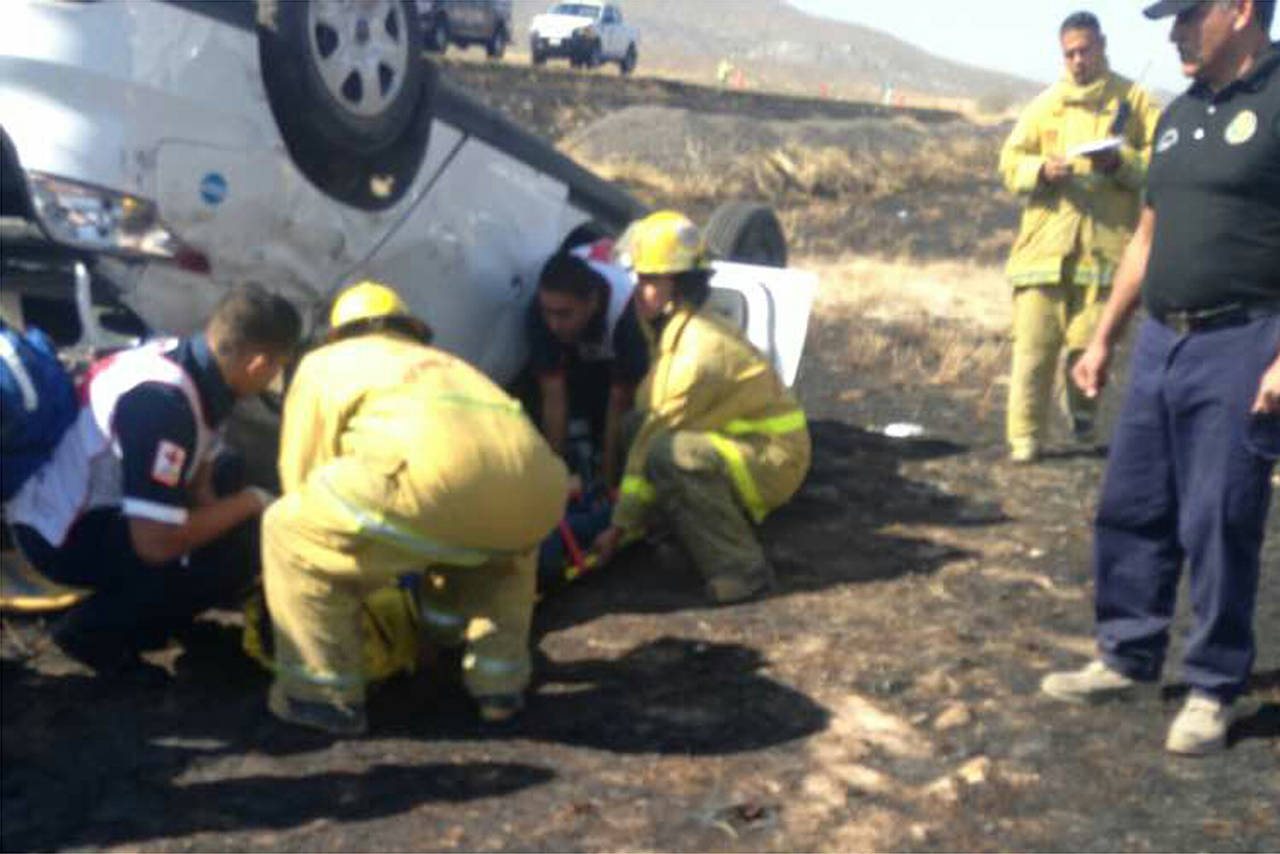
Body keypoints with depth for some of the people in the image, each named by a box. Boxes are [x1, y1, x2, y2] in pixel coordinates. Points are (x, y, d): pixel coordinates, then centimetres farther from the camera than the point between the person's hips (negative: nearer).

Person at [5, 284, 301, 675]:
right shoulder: (162, 401, -32)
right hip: (61, 532, -9)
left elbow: (198, 482, 11)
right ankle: (93, 629, -4)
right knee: (235, 552, -22)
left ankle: (125, 607, 14)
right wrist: (249, 502, -20)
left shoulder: (186, 359, -4)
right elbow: (156, 544, -33)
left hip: (92, 502, 9)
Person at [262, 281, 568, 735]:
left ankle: (325, 694, 20)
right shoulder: (448, 364, 45)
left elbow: (302, 476, 31)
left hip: (439, 468, -5)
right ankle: (499, 683, 33)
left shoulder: (324, 362, 31)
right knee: (504, 546, 41)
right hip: (536, 489, 5)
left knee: (291, 533, 17)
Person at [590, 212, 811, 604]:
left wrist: (619, 528, -15)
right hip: (745, 444, 10)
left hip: (774, 457, -10)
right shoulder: (676, 332, 5)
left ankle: (741, 568, -21)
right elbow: (648, 425, 9)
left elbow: (658, 437, -21)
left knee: (671, 455, -31)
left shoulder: (701, 349, -25)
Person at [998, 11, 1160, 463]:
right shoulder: (1045, 103, 14)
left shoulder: (1133, 100, 8)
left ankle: (1083, 414, 27)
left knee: (1090, 343, -1)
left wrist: (1120, 161, -15)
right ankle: (1025, 437, 4)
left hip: (1104, 244, -1)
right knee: (1034, 344, -3)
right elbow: (1010, 160, 11)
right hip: (1045, 243, 2)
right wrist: (1041, 168, -10)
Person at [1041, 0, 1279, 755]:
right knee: (1132, 511, 12)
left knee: (1219, 526, 0)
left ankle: (1216, 690, 14)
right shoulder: (1180, 115, 15)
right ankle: (1128, 657, 26)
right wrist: (1105, 339, 19)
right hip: (1162, 341, 8)